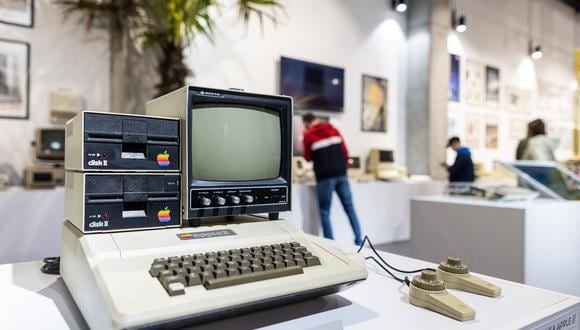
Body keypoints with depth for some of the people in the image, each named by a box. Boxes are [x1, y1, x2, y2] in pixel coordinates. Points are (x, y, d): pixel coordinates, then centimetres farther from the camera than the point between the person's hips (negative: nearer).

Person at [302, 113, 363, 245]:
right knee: (350, 208, 7)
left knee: (325, 212, 4)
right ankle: (359, 240, 7)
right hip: (341, 174, 4)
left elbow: (308, 158, 9)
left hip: (325, 177, -4)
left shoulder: (308, 135, -1)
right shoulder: (334, 130, 11)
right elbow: (345, 152, 10)